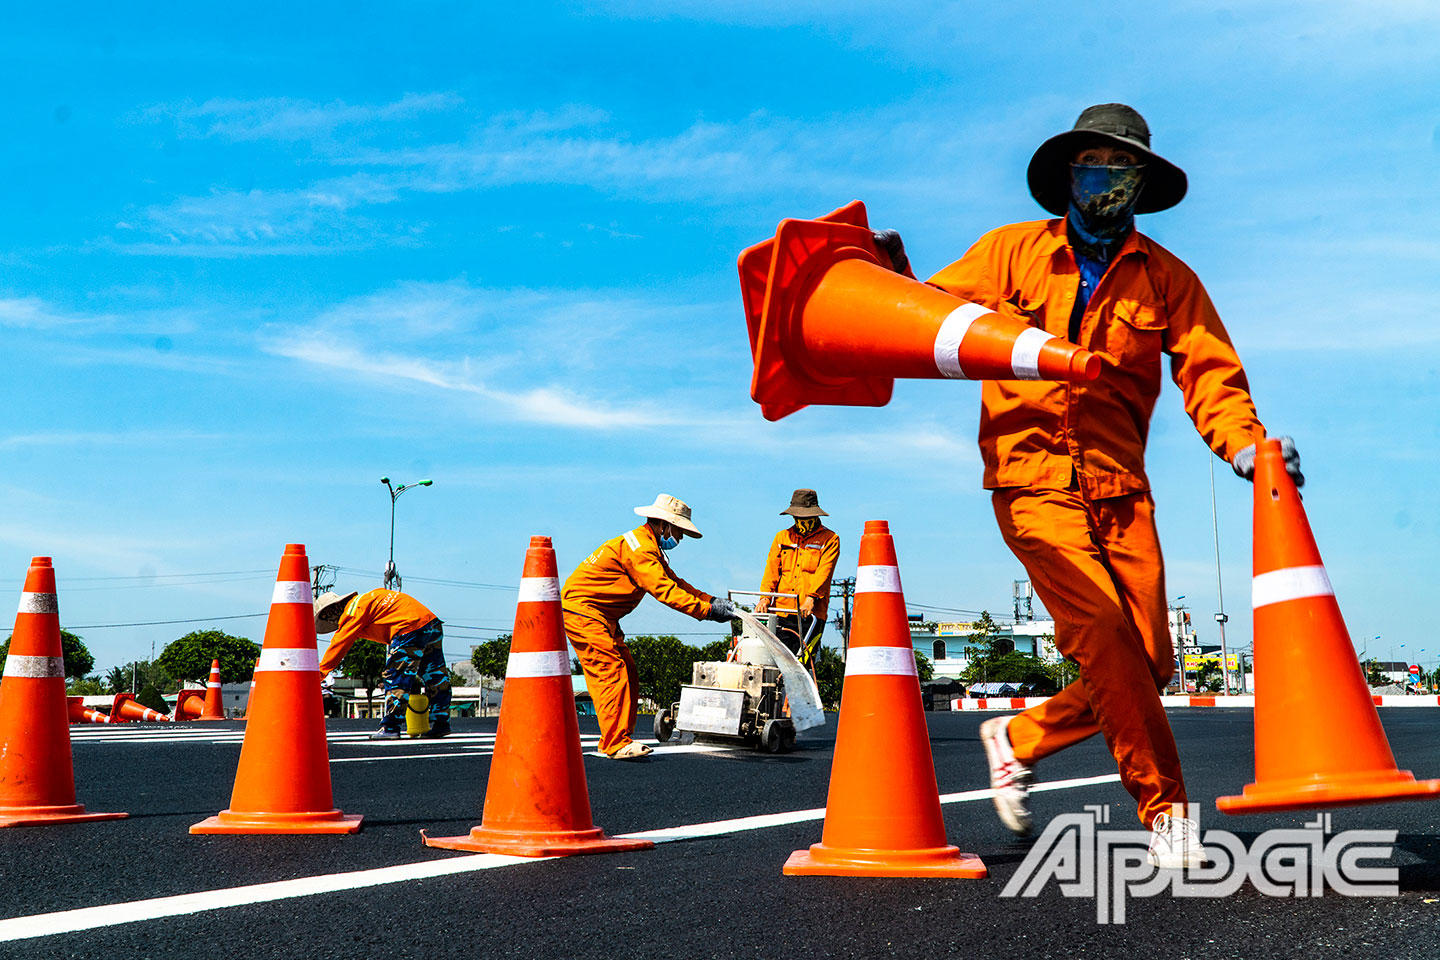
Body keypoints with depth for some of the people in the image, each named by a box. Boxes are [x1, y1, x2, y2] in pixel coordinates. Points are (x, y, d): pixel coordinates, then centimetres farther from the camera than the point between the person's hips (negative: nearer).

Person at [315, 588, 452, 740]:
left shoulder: (354, 609, -2)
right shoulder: (365, 601, 25)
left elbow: (340, 643, -4)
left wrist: (320, 672, 0)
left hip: (412, 628, -10)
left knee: (396, 680, -4)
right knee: (435, 678, 15)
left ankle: (391, 727, -2)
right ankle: (441, 724, 22)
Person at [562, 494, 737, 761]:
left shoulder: (651, 548, 16)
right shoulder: (638, 547, -20)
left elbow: (675, 582, 17)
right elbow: (665, 591, -26)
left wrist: (710, 600, 3)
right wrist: (708, 610, -26)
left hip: (603, 617, 11)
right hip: (582, 609, -11)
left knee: (626, 671, 6)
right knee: (611, 670, -17)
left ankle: (617, 739, 7)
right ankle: (616, 744, -19)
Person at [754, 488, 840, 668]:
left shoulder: (829, 539, 6)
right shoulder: (782, 537, 19)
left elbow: (824, 572, -6)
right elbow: (772, 569, 10)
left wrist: (811, 597, -21)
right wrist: (765, 597, -6)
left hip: (811, 613, -3)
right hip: (781, 610, 4)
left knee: (801, 665, -11)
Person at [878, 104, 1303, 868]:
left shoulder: (1167, 278, 11)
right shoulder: (1011, 252, 7)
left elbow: (1209, 373, 1)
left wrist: (1246, 446, -18)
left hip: (1119, 487, 4)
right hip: (1031, 479, -3)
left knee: (1148, 663, 0)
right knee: (1103, 636, -18)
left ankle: (1019, 737, 23)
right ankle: (1165, 811, -5)